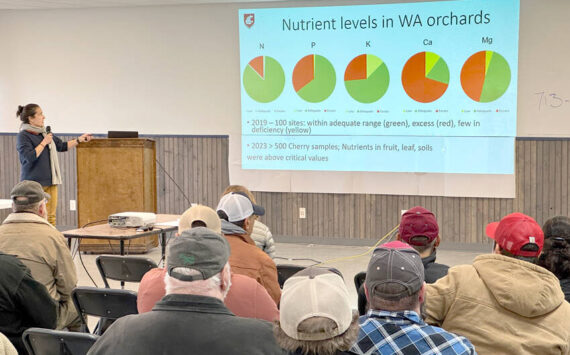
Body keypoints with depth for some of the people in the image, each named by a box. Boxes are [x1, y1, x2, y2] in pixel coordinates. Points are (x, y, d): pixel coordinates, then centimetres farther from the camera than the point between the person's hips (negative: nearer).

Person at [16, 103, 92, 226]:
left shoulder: (44, 133, 15)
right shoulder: (23, 136, -8)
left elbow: (62, 146, 25)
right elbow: (29, 157, -20)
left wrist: (79, 140, 18)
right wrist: (44, 142, -13)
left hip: (50, 182, 8)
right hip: (34, 183, -8)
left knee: (50, 216, 6)